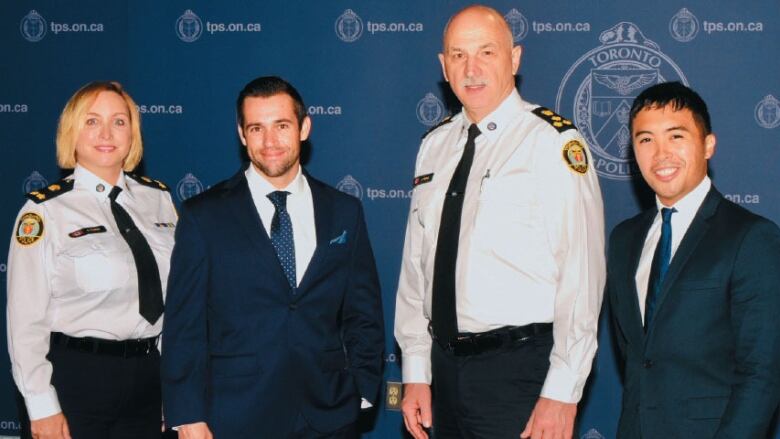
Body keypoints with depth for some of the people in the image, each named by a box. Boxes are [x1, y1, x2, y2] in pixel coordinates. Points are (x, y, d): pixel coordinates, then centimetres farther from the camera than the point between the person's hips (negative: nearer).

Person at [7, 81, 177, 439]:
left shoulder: (158, 198, 5)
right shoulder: (45, 211, -8)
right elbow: (26, 318, -9)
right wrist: (42, 407, -11)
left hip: (150, 375, 4)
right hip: (76, 378, -4)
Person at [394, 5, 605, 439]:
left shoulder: (553, 143, -10)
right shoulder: (435, 146, 9)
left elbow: (580, 273, -14)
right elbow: (416, 264, 10)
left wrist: (561, 393, -16)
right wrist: (416, 373, 7)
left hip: (519, 370, -5)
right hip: (444, 366, 5)